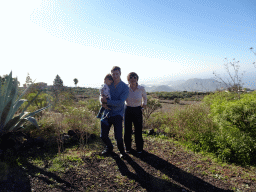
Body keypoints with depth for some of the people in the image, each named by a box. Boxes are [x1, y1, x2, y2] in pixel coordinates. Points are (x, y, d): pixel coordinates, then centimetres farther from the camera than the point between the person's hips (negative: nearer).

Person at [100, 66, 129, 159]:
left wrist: (107, 101, -21)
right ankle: (109, 148, 40)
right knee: (103, 136, 8)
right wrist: (103, 101, -11)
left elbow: (120, 103, -16)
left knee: (118, 137, -7)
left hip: (117, 114, -3)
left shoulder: (125, 87, -8)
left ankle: (121, 151, 25)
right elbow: (102, 96, 12)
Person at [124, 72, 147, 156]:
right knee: (127, 130, 9)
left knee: (138, 130, 4)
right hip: (127, 110, 1)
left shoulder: (141, 88, -11)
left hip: (137, 111, 0)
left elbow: (144, 96, 12)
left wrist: (144, 103, 17)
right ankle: (128, 147, 32)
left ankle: (139, 149, 26)